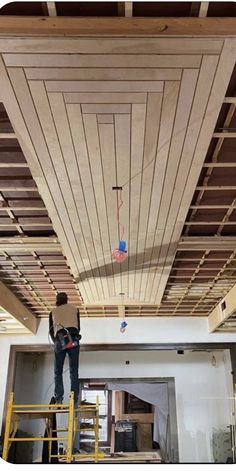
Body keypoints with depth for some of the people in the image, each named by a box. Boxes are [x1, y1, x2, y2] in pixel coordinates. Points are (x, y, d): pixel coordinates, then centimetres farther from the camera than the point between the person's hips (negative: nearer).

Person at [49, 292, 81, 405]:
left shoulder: (53, 312, 21)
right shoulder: (74, 309, 23)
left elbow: (51, 330, 18)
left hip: (59, 339, 0)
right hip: (73, 339, 0)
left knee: (58, 372, 5)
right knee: (74, 371, 1)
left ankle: (59, 399, -7)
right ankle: (74, 399, -7)